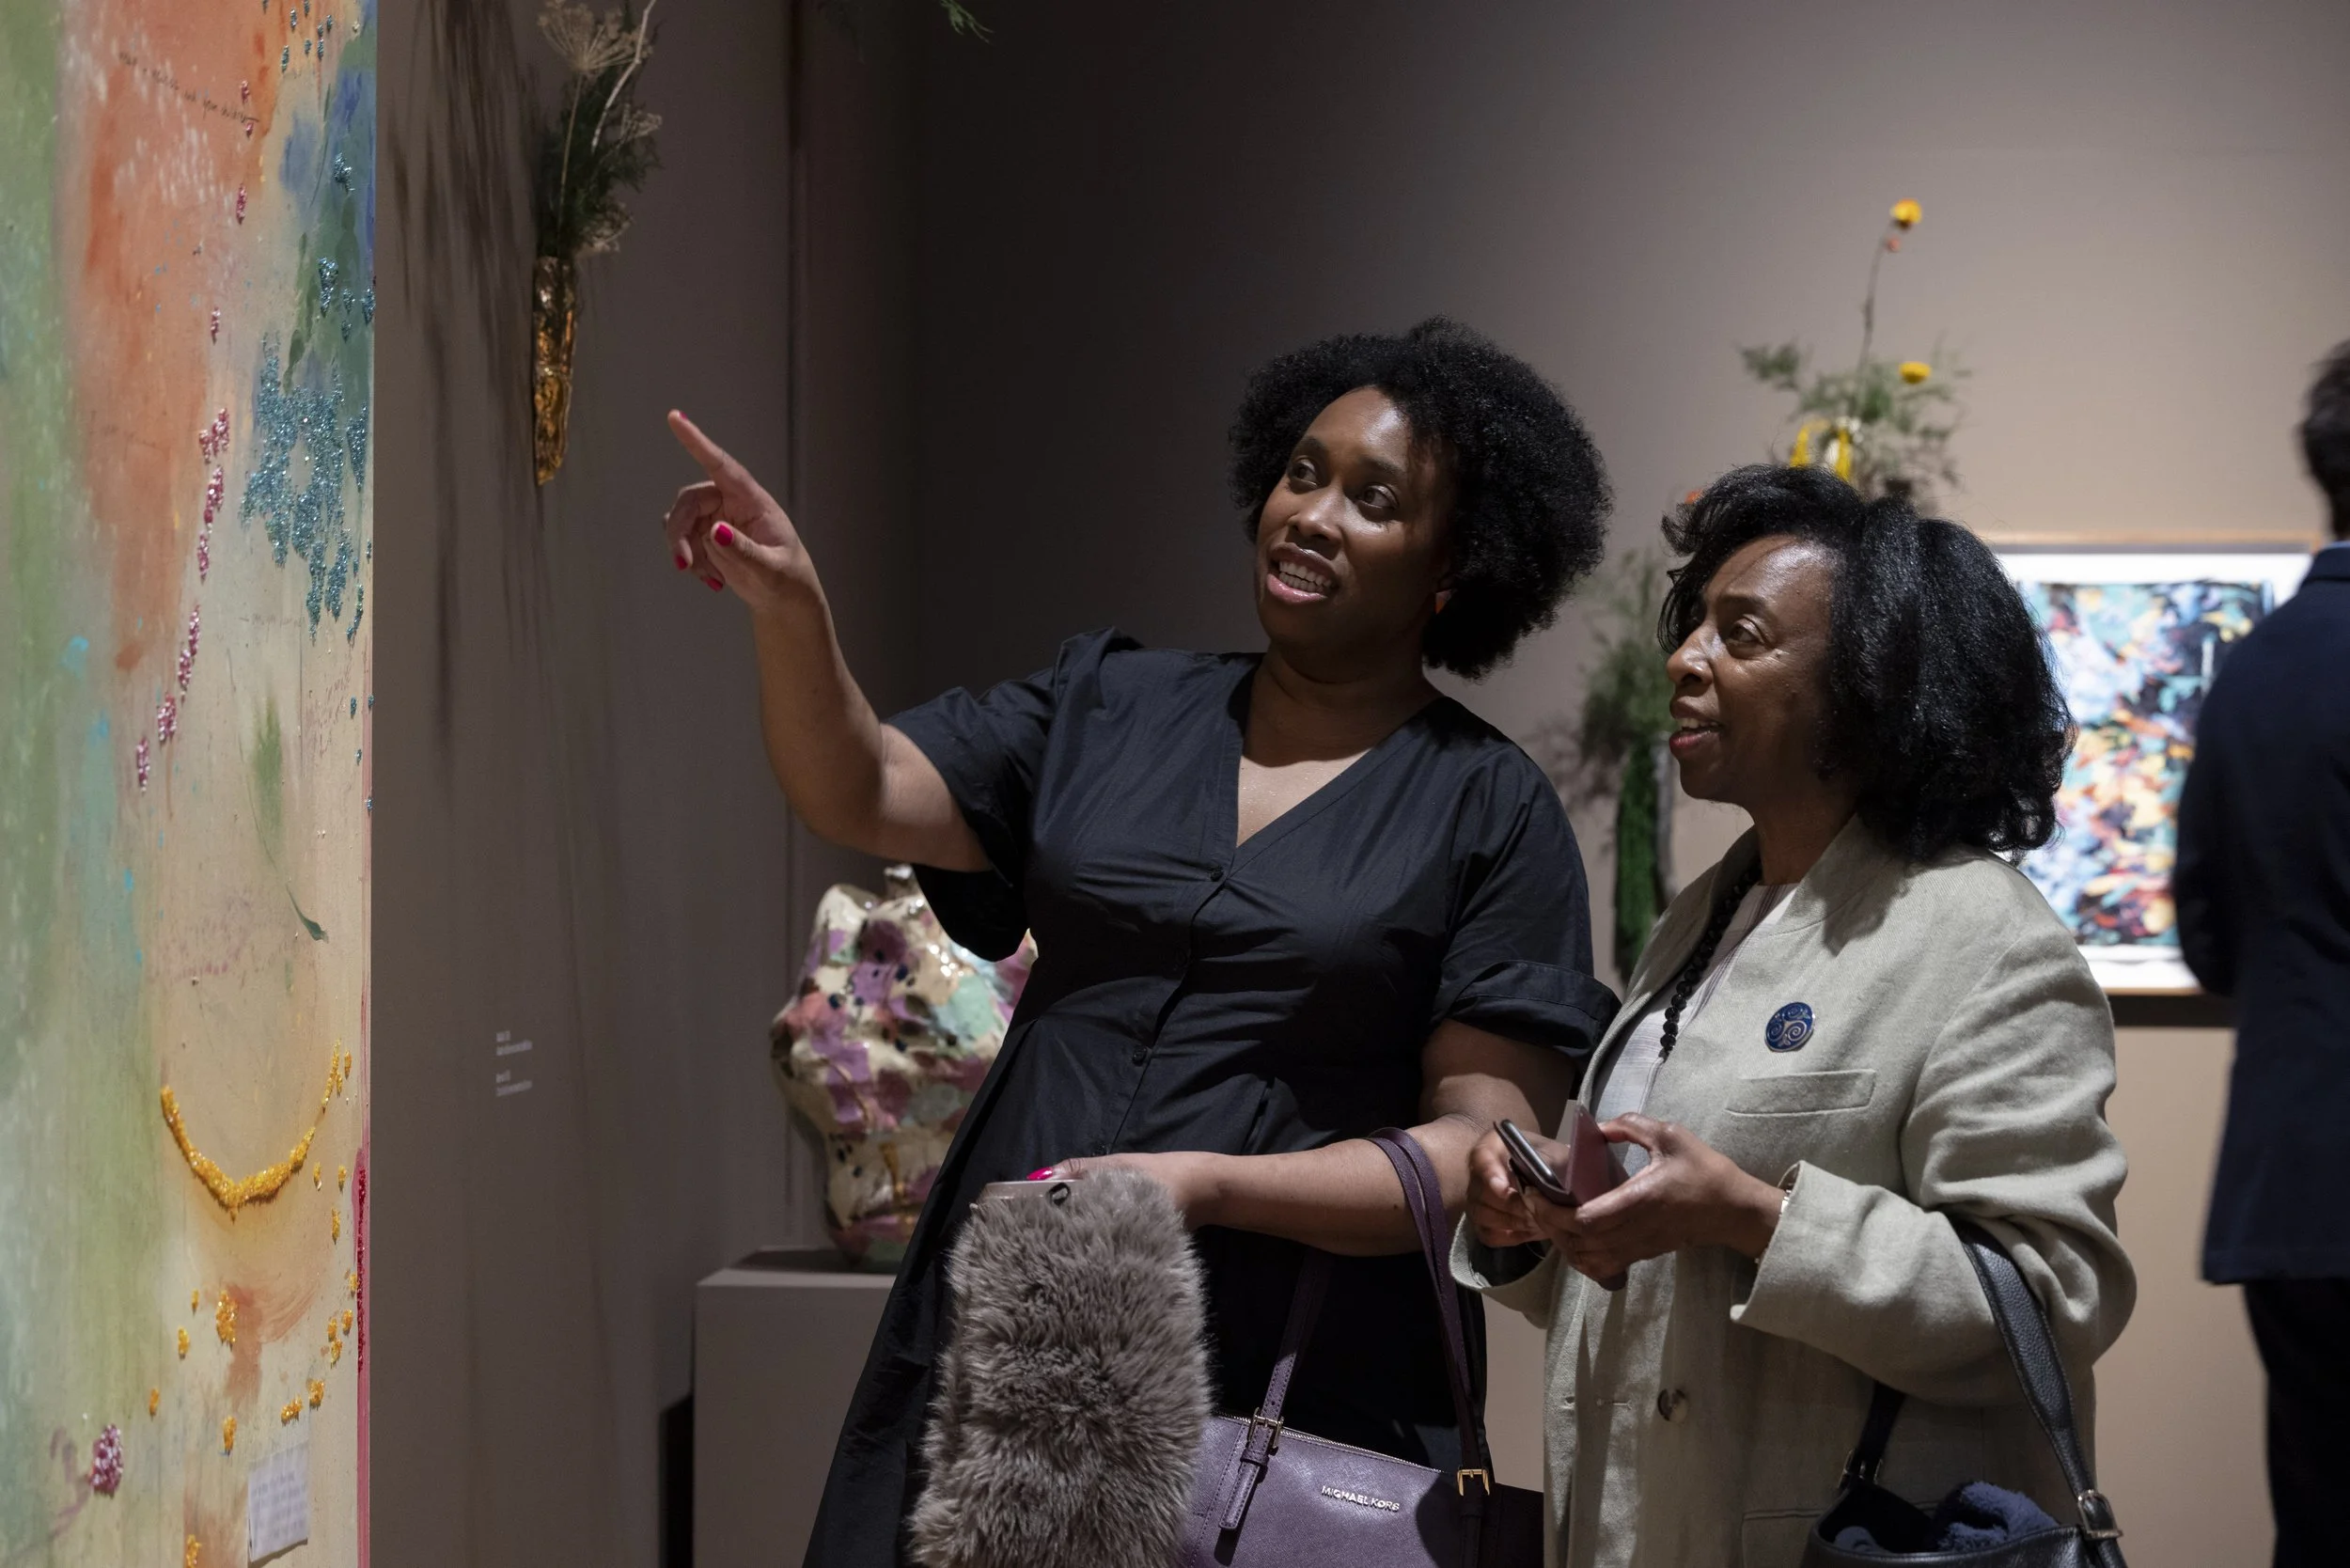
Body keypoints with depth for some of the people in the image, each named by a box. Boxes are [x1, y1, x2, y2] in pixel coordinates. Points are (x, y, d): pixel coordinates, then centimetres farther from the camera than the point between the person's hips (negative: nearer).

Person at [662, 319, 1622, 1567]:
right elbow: (862, 795, 2)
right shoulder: (1106, 705, 11)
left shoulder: (1488, 810, -1)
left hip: (1281, 1402, -3)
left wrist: (1206, 1182, -17)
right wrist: (787, 608, -16)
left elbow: (1485, 1148, -7)